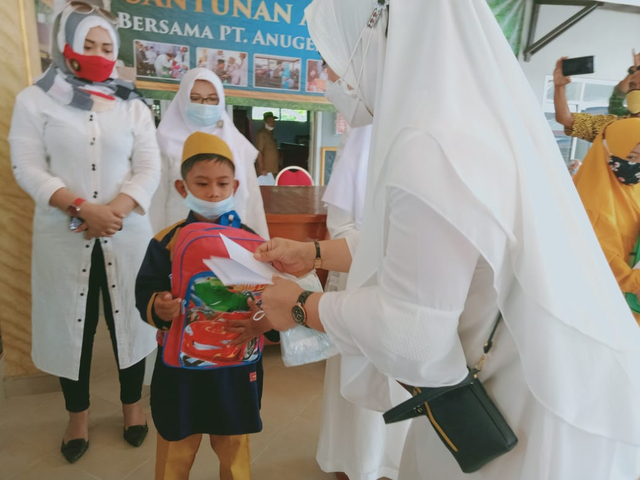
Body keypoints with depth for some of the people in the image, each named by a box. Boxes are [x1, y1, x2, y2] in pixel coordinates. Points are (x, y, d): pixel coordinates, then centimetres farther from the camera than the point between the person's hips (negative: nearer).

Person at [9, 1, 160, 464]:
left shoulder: (133, 105, 8)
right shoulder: (35, 100, 4)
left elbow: (149, 168, 0)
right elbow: (28, 168, -4)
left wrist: (115, 210, -16)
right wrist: (82, 208, -18)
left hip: (127, 234, 1)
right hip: (64, 237, 0)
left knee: (128, 318, 9)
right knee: (73, 322, 10)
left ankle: (133, 403, 31)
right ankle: (78, 414, 31)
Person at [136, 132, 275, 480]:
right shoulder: (166, 241, -6)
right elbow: (145, 292, -7)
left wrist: (265, 321, -27)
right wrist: (157, 308, -29)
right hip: (180, 363, 0)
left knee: (235, 447, 20)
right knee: (174, 451, 20)